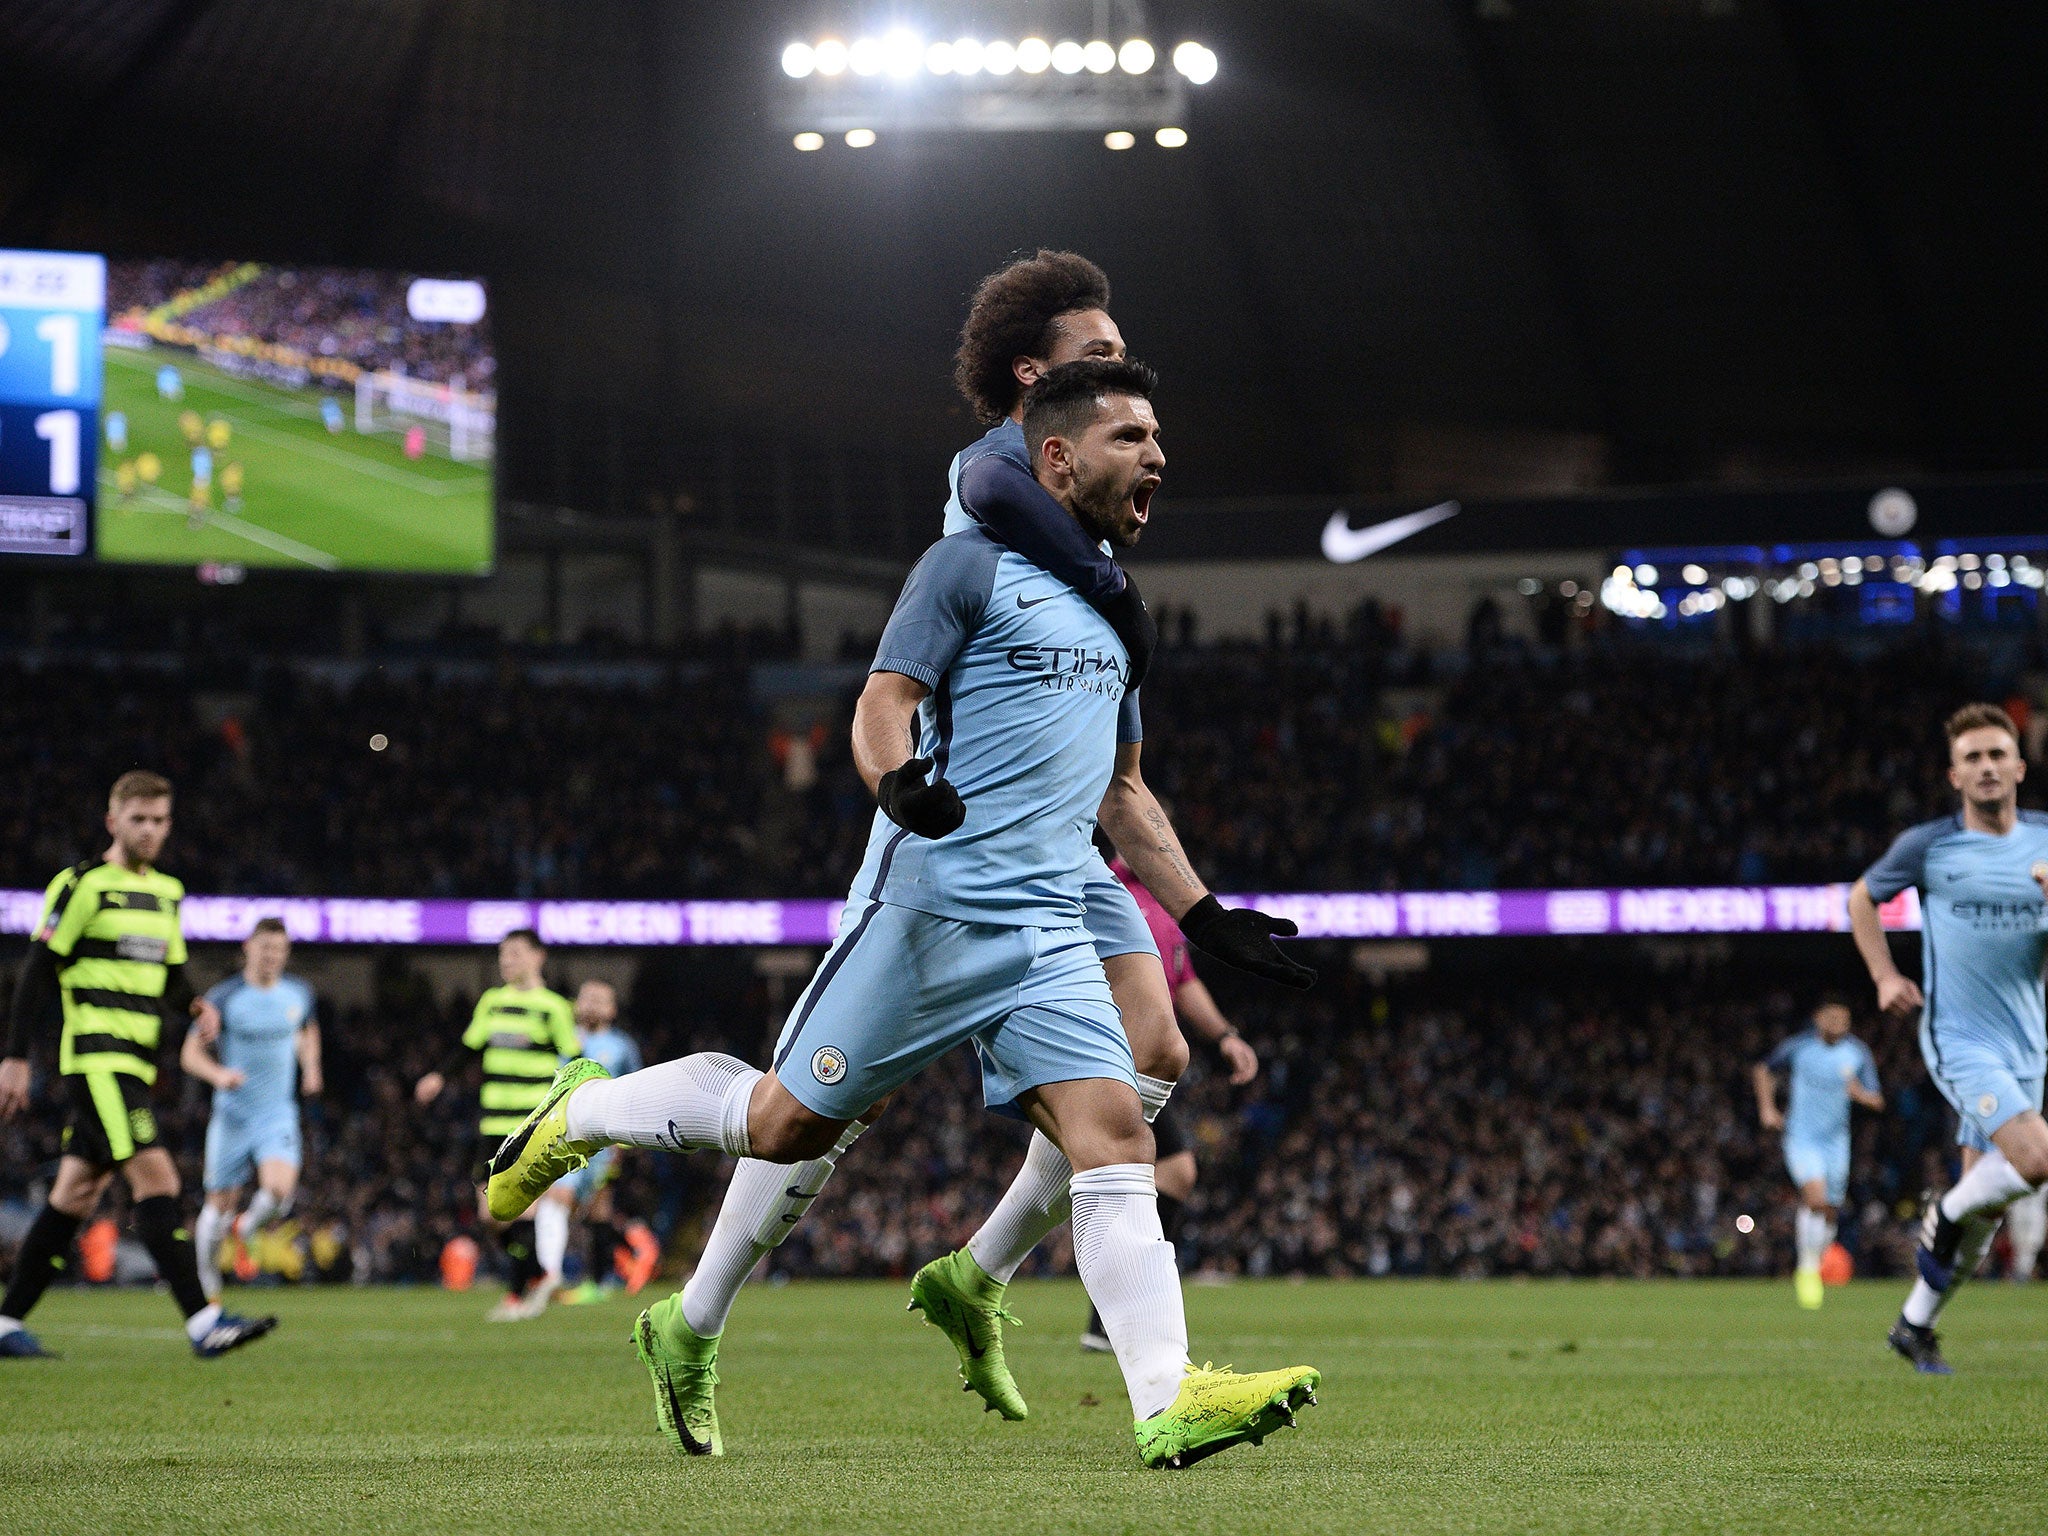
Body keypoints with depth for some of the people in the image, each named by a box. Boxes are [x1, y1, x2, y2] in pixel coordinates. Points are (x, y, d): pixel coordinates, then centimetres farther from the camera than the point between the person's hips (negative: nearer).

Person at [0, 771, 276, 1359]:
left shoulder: (167, 891, 17)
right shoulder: (82, 885, -6)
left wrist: (195, 1006, 1)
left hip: (135, 1063, 8)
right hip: (94, 1057, -8)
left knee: (77, 1194, 11)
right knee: (155, 1175, -18)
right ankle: (203, 1321, -24)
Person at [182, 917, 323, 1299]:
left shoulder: (299, 994, 4)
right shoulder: (224, 997, -7)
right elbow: (190, 1054, -5)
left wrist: (310, 1067, 9)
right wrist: (218, 1074, -24)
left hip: (278, 1113, 1)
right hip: (232, 1114, -1)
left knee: (279, 1189, -23)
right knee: (221, 1203, 3)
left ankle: (247, 1227, 10)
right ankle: (207, 1280, 24)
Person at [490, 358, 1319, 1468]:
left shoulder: (1110, 607, 23)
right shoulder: (972, 566, -1)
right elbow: (883, 702, -9)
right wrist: (895, 778, -31)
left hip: (1048, 937, 6)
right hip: (929, 908, -6)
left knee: (1116, 1136, -11)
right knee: (785, 1124, -1)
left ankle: (1168, 1405, -19)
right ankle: (584, 1111, 24)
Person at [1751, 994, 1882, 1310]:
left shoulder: (1858, 1053, -1)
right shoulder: (1798, 1046, -5)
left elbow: (1876, 1101, 2)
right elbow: (1763, 1070, 12)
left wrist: (1860, 1093, -20)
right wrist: (1767, 1108, 2)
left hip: (1836, 1140, 3)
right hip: (1801, 1138, -3)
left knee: (1828, 1213, 7)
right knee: (1816, 1197, -25)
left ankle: (1812, 1272, 28)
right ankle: (1808, 1270, -14)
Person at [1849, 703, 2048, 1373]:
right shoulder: (1928, 845, -5)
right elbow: (1862, 898, 11)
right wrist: (1884, 977, 0)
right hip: (1959, 1037, -4)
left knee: (1981, 1208, 8)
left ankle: (1915, 1324, 24)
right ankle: (1947, 1213, 2)